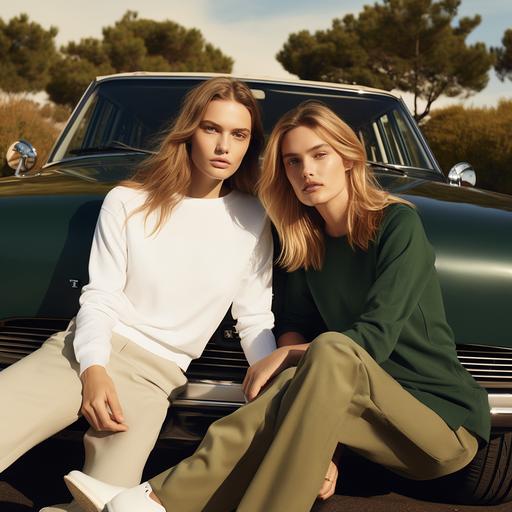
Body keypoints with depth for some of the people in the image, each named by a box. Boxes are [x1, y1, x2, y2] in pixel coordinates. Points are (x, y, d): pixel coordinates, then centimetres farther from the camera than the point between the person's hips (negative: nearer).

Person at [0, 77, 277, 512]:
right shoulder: (127, 203, 5)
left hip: (155, 374, 0)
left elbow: (255, 321, 7)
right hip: (86, 351, 1)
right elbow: (100, 298, 1)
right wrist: (93, 371, -17)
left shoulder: (253, 221, 6)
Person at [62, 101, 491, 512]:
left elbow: (375, 338, -18)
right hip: (383, 411, 5)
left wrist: (283, 357, -12)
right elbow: (294, 327, 1)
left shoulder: (399, 224, -11)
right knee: (300, 393, -29)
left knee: (332, 353, -33)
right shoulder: (309, 242, 8)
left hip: (447, 421, -5)